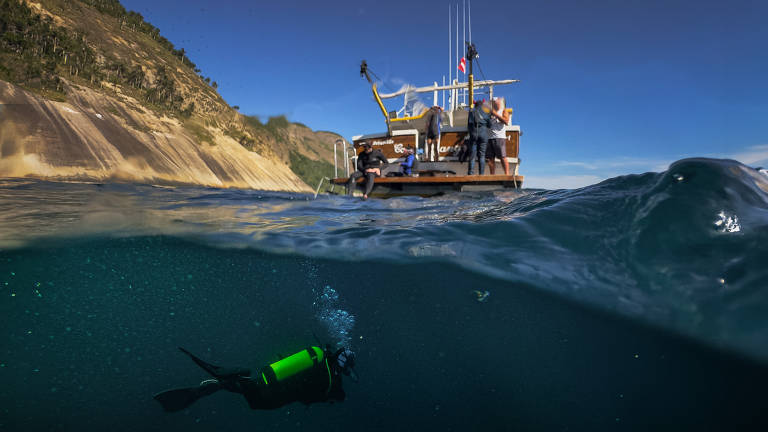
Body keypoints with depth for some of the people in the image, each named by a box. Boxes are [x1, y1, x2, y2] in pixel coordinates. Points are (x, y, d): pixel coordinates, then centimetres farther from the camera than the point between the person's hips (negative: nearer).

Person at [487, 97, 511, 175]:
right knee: (490, 158, -2)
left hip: (499, 137, -5)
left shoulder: (504, 111, 11)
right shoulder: (491, 112, 25)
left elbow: (506, 121, -7)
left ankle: (507, 174, -15)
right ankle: (492, 175, -1)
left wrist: (496, 114, -8)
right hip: (489, 137, 5)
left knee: (502, 157, -13)